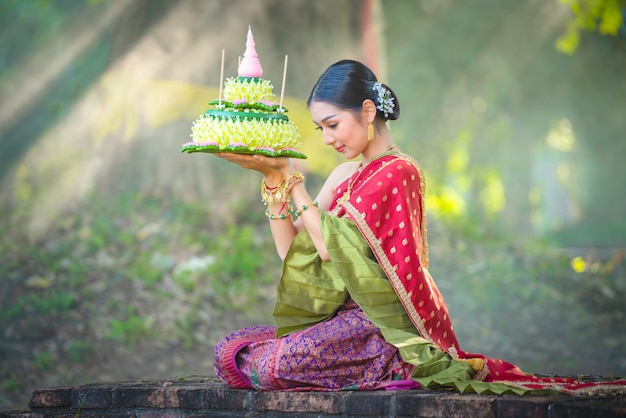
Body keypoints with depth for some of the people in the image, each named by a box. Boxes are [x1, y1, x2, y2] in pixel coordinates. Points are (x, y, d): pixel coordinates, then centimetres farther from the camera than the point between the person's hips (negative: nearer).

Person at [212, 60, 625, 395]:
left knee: (266, 364, -25)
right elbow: (291, 250, 11)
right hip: (346, 318, 9)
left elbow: (333, 247, -16)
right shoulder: (345, 174, 18)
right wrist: (273, 180, 1)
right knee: (233, 349, -5)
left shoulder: (398, 172, -8)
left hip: (384, 326, -9)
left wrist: (290, 175, -11)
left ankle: (397, 368, -6)